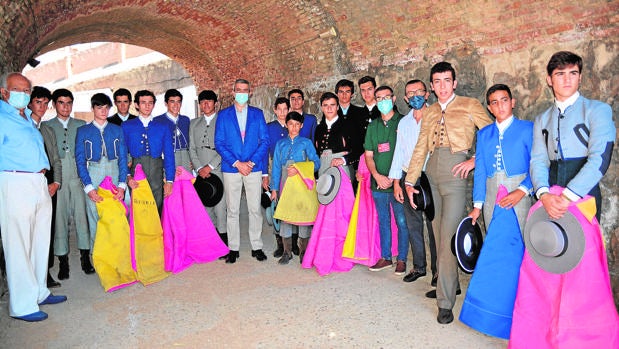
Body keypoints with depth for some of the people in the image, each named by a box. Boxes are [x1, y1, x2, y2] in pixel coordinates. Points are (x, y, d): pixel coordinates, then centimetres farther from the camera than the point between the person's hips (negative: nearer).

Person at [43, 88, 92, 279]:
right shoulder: (47, 126, 10)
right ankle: (63, 259, 8)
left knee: (81, 213, -2)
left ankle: (85, 256, 7)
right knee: (59, 216, 0)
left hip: (78, 175, 1)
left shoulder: (81, 125, 13)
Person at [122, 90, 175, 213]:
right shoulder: (126, 126, 10)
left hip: (157, 175, 0)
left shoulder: (162, 127, 10)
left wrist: (169, 181, -3)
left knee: (157, 210, 1)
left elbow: (169, 155, 5)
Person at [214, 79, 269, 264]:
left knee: (255, 209, 3)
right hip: (231, 169, 0)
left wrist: (251, 162, -10)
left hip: (254, 168, 0)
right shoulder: (224, 115, 7)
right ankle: (233, 248, 13)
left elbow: (265, 141, 3)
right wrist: (237, 163, -10)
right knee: (232, 210, 4)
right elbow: (219, 143, 0)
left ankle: (257, 247, 13)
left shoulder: (257, 114, 9)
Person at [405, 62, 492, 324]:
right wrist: (410, 181, 8)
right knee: (439, 233, 11)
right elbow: (420, 149, 13)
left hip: (454, 175, -5)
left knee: (448, 237, -10)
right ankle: (450, 283, 28)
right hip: (431, 176, 5)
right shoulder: (429, 113, 18)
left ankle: (446, 301, -3)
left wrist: (475, 160, -8)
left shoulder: (470, 106, 4)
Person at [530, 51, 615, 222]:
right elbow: (538, 161, 4)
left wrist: (568, 197, -20)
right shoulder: (541, 120, 15)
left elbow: (600, 159, -10)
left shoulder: (598, 110, 3)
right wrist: (544, 194, -16)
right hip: (551, 202, 3)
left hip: (584, 197, -3)